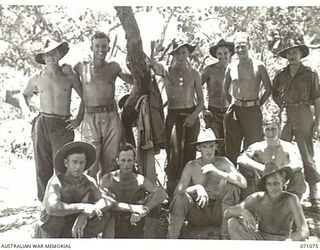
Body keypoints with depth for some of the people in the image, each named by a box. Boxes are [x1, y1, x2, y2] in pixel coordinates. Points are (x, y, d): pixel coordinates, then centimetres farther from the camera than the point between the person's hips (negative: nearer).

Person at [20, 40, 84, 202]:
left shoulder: (70, 77, 4)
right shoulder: (37, 79, 7)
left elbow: (84, 98, 14)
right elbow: (24, 95, 26)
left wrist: (79, 119, 7)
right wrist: (25, 108, 8)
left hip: (64, 126, -1)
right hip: (42, 125, 2)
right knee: (42, 166, 2)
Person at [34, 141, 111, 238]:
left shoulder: (89, 182, -7)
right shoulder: (56, 182, -21)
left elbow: (106, 202, -23)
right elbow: (51, 207, -41)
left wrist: (84, 216, -39)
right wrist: (82, 207, -43)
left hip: (73, 231, 3)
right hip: (49, 233, -3)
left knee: (103, 217, -20)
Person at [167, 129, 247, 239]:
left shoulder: (223, 162, -4)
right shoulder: (191, 166, -3)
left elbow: (243, 183, -18)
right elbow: (177, 191, -11)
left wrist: (217, 172, -27)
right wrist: (197, 187, -29)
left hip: (218, 212, 1)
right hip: (198, 215, 0)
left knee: (231, 185, -23)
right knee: (180, 198, -29)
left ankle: (225, 235, -16)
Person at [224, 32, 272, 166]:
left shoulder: (258, 66, 0)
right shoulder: (231, 67, 8)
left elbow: (269, 89, 4)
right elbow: (225, 89, 21)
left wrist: (258, 103, 1)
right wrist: (232, 102, 12)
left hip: (252, 111, -2)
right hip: (234, 111, 3)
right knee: (231, 147, 6)